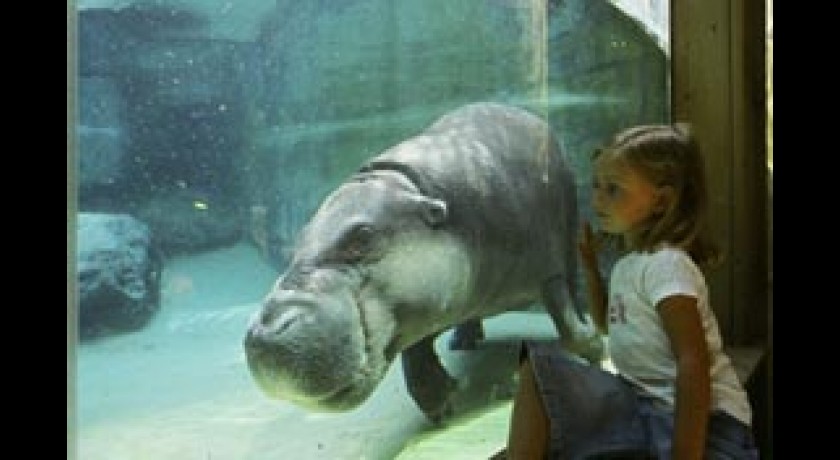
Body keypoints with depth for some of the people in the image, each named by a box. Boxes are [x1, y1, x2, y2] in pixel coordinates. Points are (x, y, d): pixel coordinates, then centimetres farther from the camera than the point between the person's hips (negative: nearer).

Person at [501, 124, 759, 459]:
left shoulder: (666, 265, -13)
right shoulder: (629, 261, 14)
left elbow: (694, 362, -21)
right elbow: (608, 325, 34)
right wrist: (590, 265, 21)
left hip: (701, 422, -9)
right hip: (645, 406, 9)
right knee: (540, 366, 0)